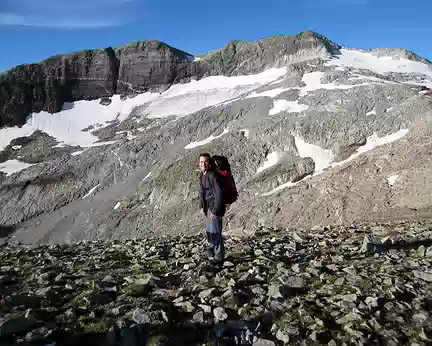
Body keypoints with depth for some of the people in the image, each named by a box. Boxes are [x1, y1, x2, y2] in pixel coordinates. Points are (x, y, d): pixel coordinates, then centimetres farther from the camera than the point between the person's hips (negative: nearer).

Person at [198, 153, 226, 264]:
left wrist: (215, 211, -22)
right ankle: (211, 252, 42)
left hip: (216, 206, -9)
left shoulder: (212, 175, -22)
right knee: (209, 230, 22)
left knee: (215, 231, -5)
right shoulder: (202, 175, 5)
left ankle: (219, 257, 10)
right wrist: (202, 207, 7)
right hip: (208, 206, 9)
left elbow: (219, 194, -24)